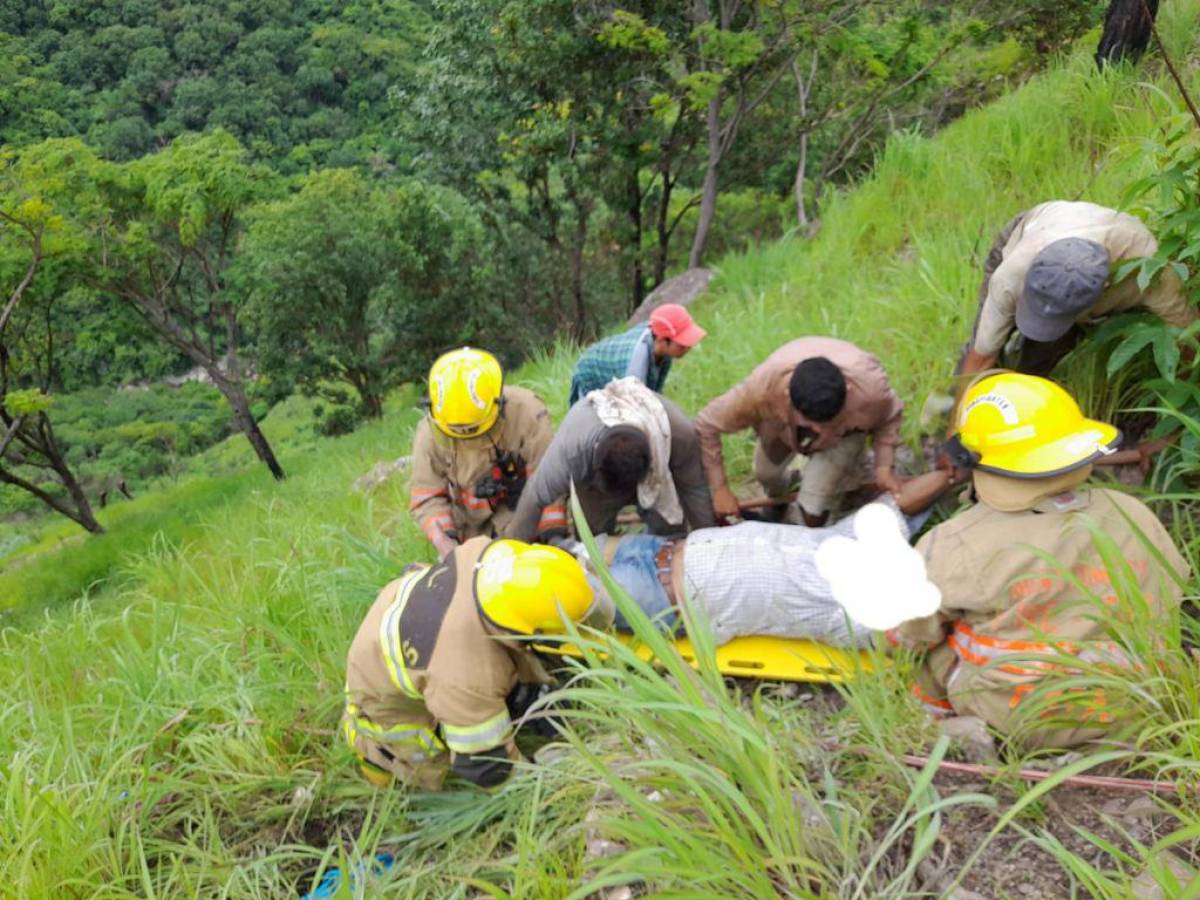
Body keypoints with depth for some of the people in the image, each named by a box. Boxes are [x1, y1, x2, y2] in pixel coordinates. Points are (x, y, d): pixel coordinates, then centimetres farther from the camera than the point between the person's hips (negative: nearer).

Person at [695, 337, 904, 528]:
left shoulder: (870, 390, -44)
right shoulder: (763, 386, -45)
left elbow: (889, 417, -18)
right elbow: (706, 425, -32)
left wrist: (884, 466, -31)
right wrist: (720, 489, -28)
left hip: (846, 430, -1)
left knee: (814, 505, -13)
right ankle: (778, 500, 56)